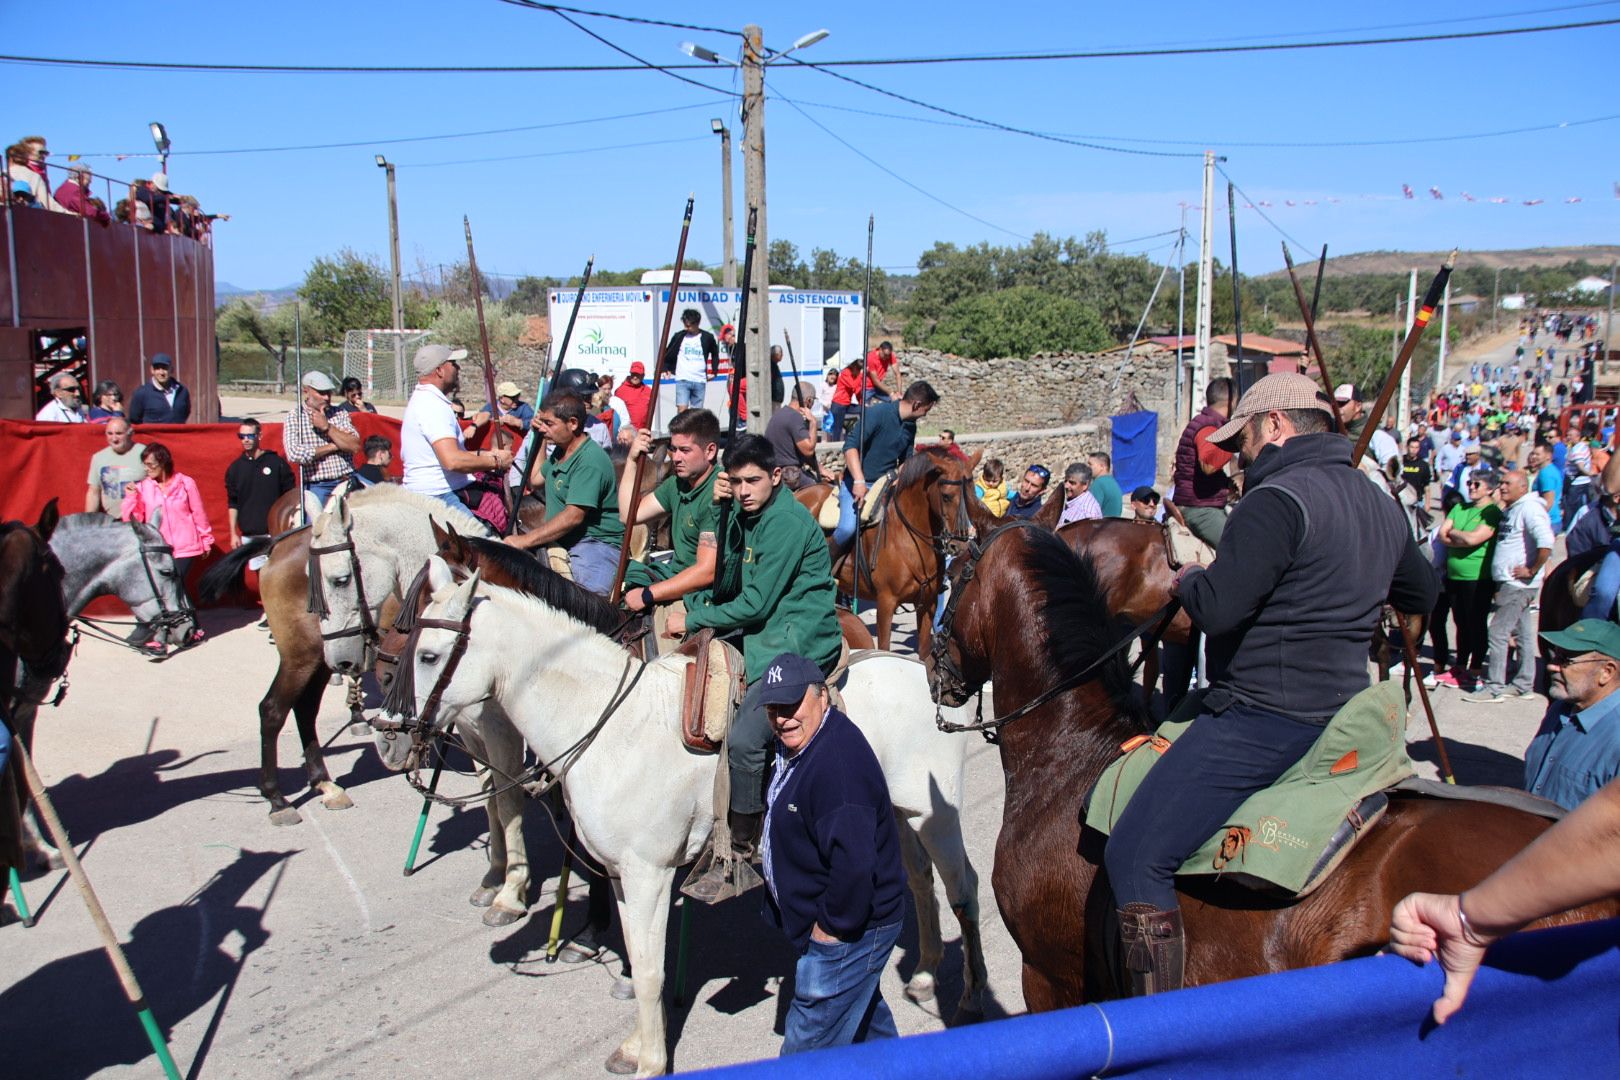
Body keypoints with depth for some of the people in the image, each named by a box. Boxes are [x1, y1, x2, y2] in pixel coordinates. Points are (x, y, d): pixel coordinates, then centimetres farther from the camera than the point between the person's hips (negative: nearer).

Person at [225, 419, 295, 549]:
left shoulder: (276, 463, 0)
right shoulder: (235, 468, 9)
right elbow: (233, 503, 11)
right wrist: (233, 533, 6)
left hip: (274, 533, -3)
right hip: (248, 537, 3)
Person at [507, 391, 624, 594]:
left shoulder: (590, 460, -18)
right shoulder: (561, 451, 15)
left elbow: (573, 516, -25)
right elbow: (535, 478, 36)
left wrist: (524, 540, -23)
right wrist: (537, 436, 26)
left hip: (596, 543, -10)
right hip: (558, 541, 10)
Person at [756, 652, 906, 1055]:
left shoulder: (837, 763, -30)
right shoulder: (796, 747, 4)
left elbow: (853, 864, -35)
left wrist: (832, 925, -23)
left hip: (847, 931, -11)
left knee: (808, 1047, -3)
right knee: (862, 1014, 31)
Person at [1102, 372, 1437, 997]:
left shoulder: (1278, 499, -17)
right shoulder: (1380, 504, 13)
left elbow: (1216, 609, -24)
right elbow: (1422, 594, 28)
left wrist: (1189, 581, -3)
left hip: (1263, 720, -11)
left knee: (1134, 857, -12)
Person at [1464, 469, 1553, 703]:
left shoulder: (1529, 508, -15)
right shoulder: (1510, 510, 14)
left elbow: (1546, 543, -27)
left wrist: (1532, 570, -20)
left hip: (1519, 584, -10)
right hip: (1508, 583, 10)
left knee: (1497, 633, -8)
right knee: (1523, 635, 15)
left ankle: (1494, 688, -3)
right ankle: (1524, 685, 22)